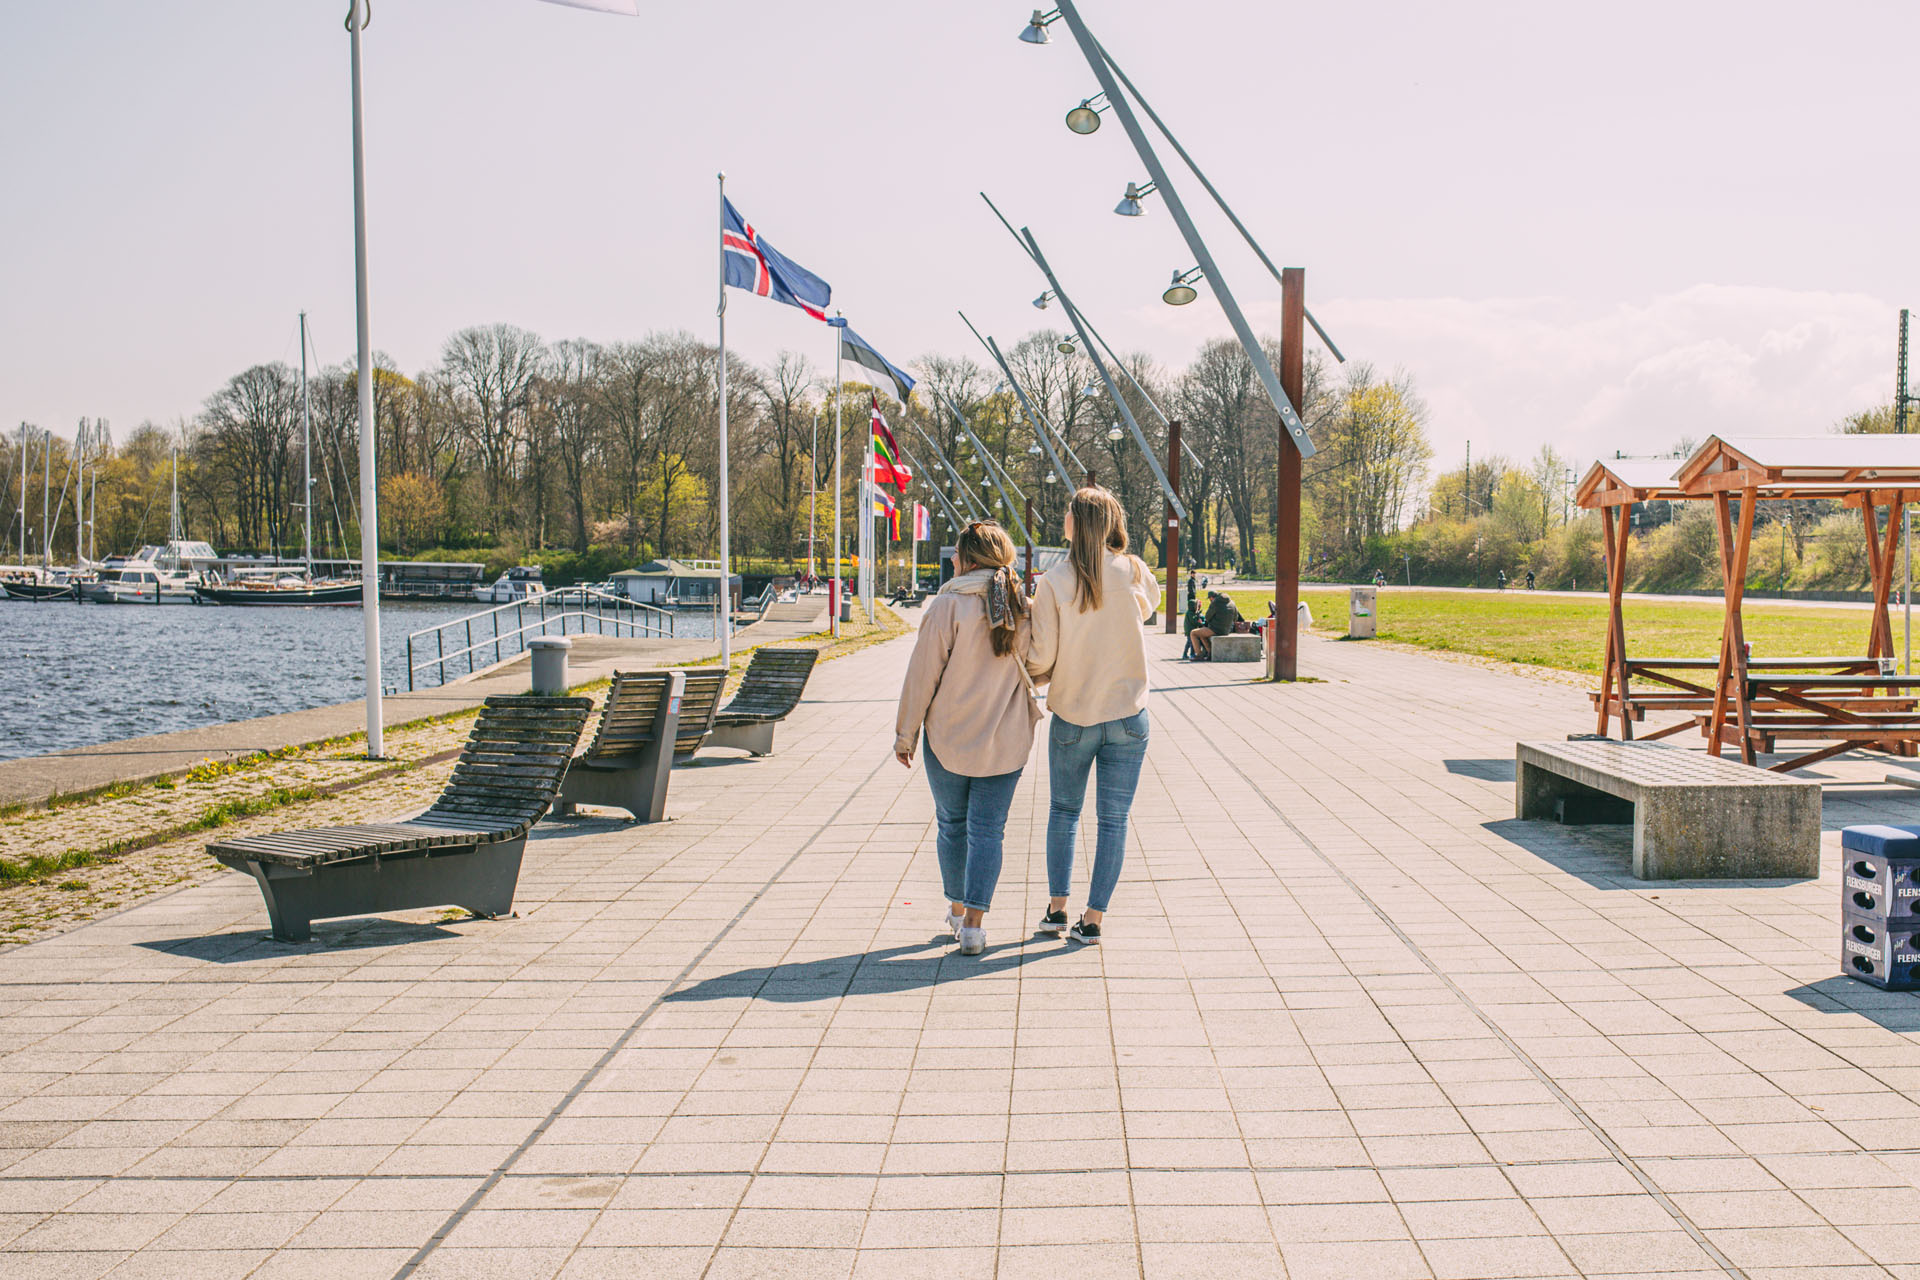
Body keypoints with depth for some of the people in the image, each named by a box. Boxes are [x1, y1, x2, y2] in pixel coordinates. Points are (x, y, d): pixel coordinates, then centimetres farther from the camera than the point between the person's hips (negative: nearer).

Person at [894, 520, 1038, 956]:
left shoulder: (948, 606, -13)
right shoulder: (1024, 609, -1)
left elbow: (922, 675, -10)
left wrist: (905, 735, -1)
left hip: (948, 738, -2)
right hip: (1006, 741, 2)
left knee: (952, 825, 16)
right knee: (988, 830, 7)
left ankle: (957, 912, 28)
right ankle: (973, 924, 2)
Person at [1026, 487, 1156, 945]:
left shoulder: (1054, 582, -11)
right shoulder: (1134, 573, -7)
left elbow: (1041, 657, -9)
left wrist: (1040, 676, 13)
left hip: (1071, 715, 0)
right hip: (1127, 716, 1)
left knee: (1064, 810, 18)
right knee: (1113, 820, 7)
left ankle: (1057, 907, 16)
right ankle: (1093, 919, 9)